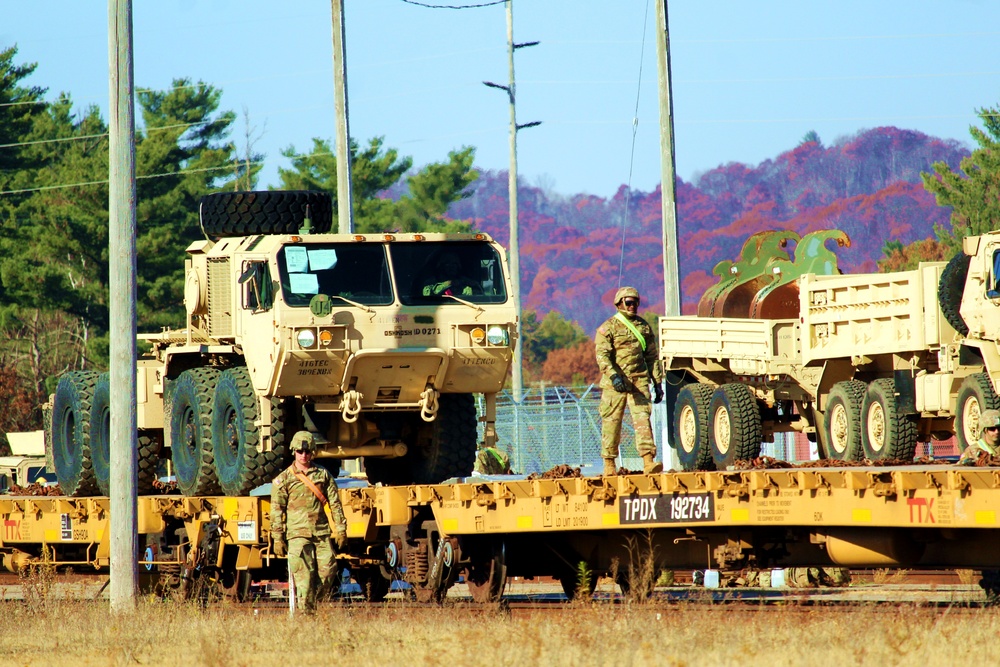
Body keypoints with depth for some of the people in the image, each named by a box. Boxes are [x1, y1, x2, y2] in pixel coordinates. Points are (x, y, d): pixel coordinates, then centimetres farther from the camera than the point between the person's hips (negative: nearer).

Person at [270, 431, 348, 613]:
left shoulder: (323, 475, 12)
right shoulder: (284, 479, 4)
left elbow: (335, 503, 12)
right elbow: (276, 510, 3)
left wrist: (341, 529, 5)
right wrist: (277, 538, -2)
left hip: (322, 532, 3)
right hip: (298, 533, -3)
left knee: (327, 571, -5)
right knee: (304, 575, -8)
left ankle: (314, 602, 13)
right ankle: (306, 612, -5)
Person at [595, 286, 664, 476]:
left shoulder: (644, 327, 14)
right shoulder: (608, 328, -1)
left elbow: (652, 356, 19)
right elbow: (602, 355, -11)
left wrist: (657, 382, 14)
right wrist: (613, 375, -26)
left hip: (639, 381, 3)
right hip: (614, 383, -3)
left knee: (642, 419, -9)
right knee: (611, 423, 2)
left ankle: (649, 462, -17)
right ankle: (609, 465, 10)